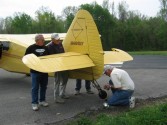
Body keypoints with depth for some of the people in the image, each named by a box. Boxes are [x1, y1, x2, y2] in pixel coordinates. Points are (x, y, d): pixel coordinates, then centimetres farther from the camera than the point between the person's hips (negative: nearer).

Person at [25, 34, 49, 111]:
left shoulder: (45, 48, 9)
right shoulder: (31, 48, -5)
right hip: (35, 71, -5)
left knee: (44, 86, 13)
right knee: (35, 87, 0)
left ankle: (42, 100, 27)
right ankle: (34, 103, 8)